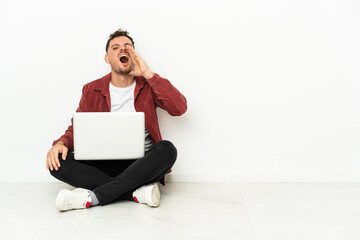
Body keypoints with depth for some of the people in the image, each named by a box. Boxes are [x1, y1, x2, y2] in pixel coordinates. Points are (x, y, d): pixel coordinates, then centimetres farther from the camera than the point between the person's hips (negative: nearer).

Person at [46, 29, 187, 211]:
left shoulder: (147, 86, 5)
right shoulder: (91, 90, 9)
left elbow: (179, 108, -11)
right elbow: (76, 129, 10)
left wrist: (148, 73, -13)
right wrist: (61, 143, -14)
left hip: (141, 165, -1)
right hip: (104, 165, 2)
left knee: (167, 149, -32)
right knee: (57, 162, -22)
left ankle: (93, 197, -31)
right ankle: (136, 192, -27)